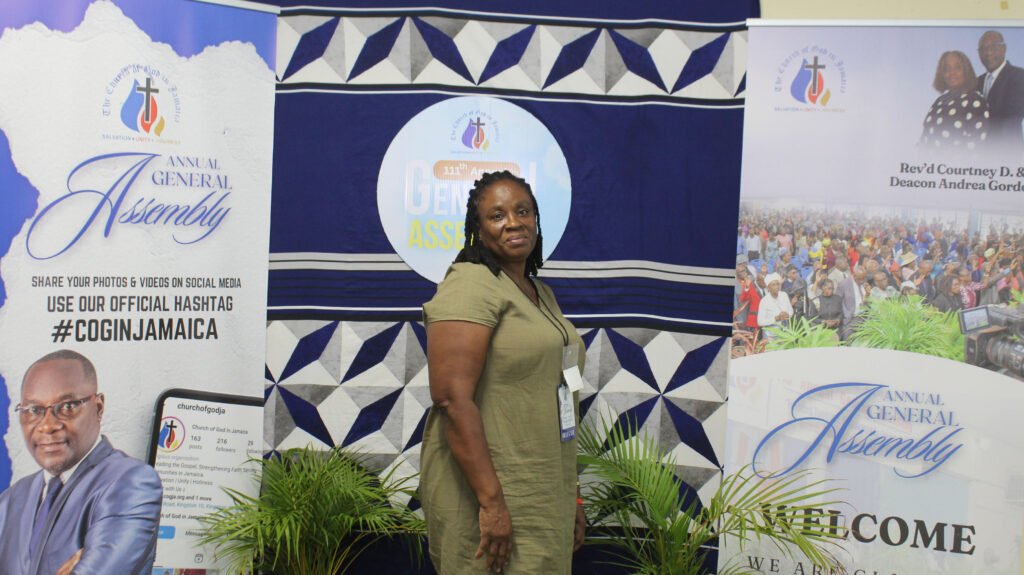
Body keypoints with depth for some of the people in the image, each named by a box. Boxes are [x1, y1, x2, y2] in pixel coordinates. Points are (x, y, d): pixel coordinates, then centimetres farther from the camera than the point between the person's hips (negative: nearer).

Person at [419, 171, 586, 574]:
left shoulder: (541, 294, 15)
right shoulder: (471, 284, -11)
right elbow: (453, 399, -20)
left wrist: (571, 497, 19)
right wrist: (491, 501, -23)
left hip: (544, 496, 8)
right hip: (490, 497, -8)